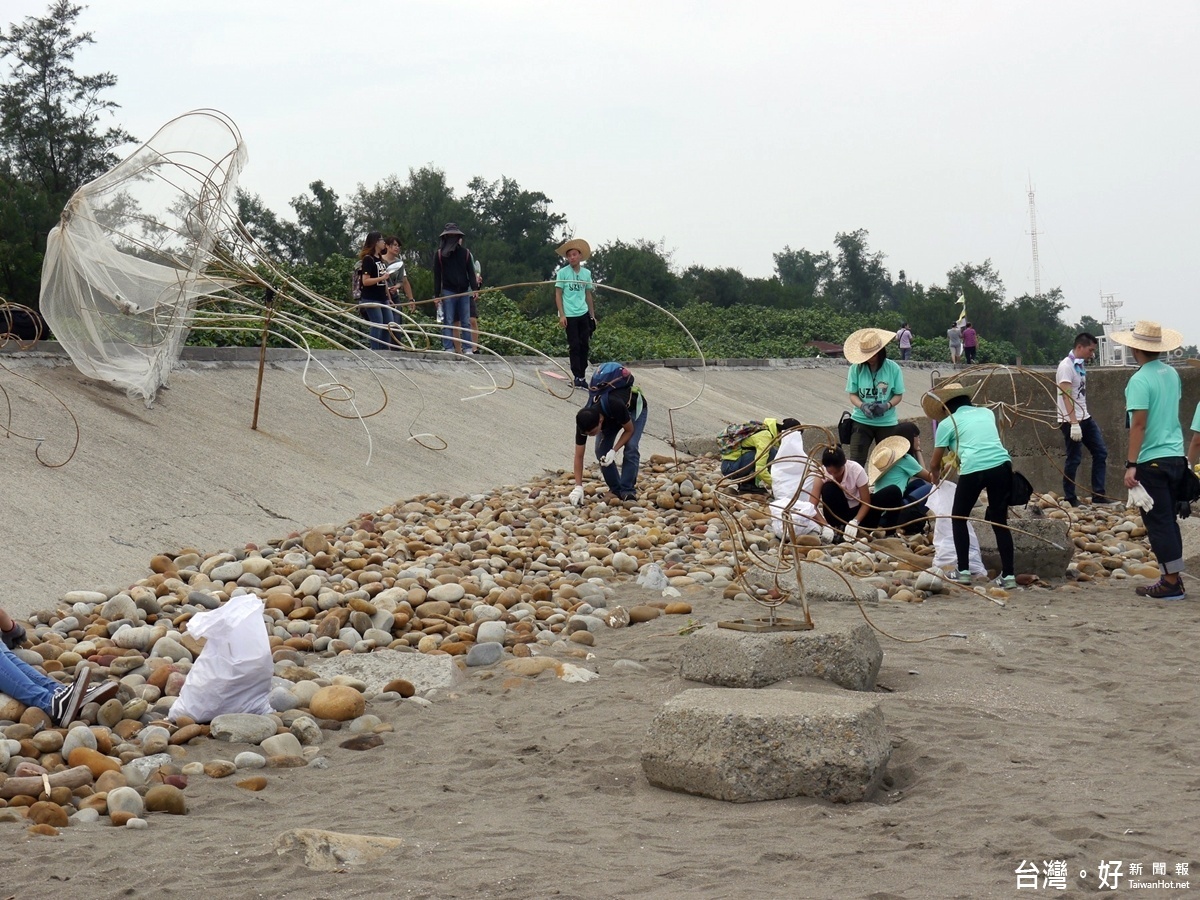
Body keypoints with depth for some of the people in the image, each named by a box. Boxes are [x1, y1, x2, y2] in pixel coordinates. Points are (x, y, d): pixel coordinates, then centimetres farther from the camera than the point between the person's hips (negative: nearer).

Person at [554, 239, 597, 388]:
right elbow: (558, 295, -3)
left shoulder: (586, 273, 8)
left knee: (585, 345, 6)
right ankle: (578, 377, 4)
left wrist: (592, 315, 14)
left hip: (584, 314, 4)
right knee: (574, 346, -1)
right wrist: (561, 315, -10)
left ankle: (582, 374, 17)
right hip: (570, 315, -4)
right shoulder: (562, 273, -4)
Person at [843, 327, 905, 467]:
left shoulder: (893, 368, -7)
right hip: (861, 421, 0)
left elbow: (899, 395, -1)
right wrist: (863, 406, -23)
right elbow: (852, 394, -3)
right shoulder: (856, 368, -7)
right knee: (856, 462, -5)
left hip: (887, 422, 1)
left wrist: (886, 406, -21)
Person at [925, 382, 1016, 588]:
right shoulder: (987, 413, 24)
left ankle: (963, 571, 13)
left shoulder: (947, 423, 13)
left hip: (973, 469, -4)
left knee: (959, 518, 17)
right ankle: (1008, 575, 11)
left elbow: (935, 463, 19)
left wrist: (935, 475, 42)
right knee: (999, 520, 16)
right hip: (1002, 465, 4)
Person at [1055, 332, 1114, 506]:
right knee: (1074, 459, -2)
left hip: (1085, 418, 9)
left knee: (1100, 453, 6)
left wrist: (1081, 420, 13)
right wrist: (1074, 423, -27)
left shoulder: (1080, 365, 12)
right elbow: (1066, 396, -22)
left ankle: (1098, 494, 9)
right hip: (1071, 421, -9)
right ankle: (1070, 498, 9)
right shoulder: (1066, 366, -15)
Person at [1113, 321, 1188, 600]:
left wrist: (1131, 465, -20)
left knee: (1158, 523, -2)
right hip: (1175, 456, 7)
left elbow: (1139, 424, -20)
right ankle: (1173, 577, 18)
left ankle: (1171, 583, -1)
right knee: (1168, 520, 15)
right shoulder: (1172, 374, 8)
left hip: (1152, 460, -7)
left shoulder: (1140, 380, -15)